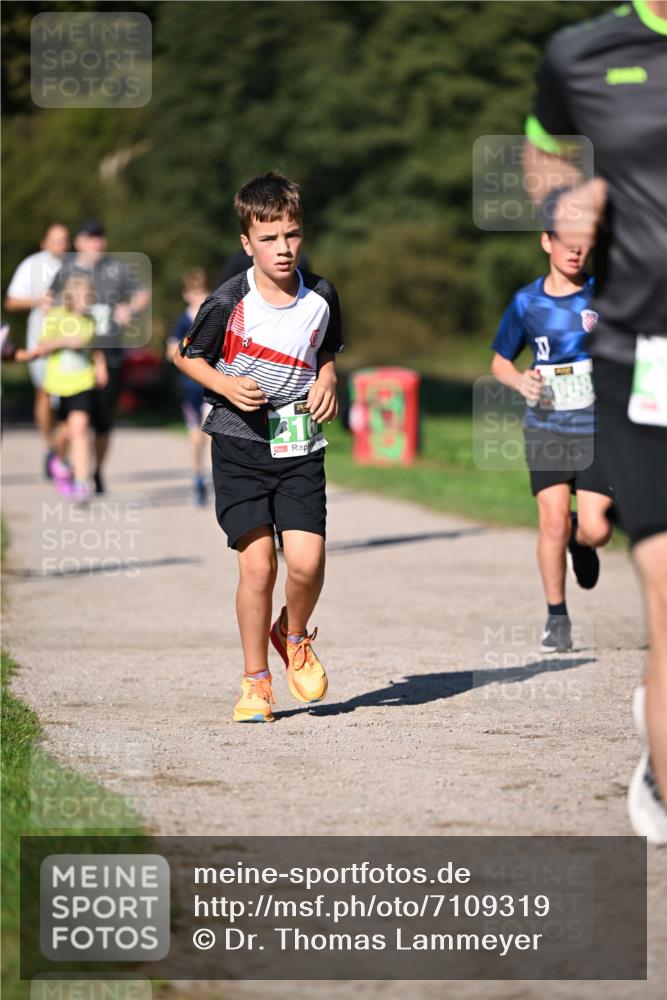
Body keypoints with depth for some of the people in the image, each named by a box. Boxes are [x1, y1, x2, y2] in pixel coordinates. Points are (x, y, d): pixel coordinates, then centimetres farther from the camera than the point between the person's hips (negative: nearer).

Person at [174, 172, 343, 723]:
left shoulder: (321, 297, 0)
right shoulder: (229, 302, -9)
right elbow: (189, 356, 4)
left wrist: (327, 379, -1)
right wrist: (226, 385, -13)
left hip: (300, 448, 2)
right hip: (240, 444, -2)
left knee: (307, 560, -11)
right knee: (257, 562, -8)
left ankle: (295, 636, 22)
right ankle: (256, 681, 8)